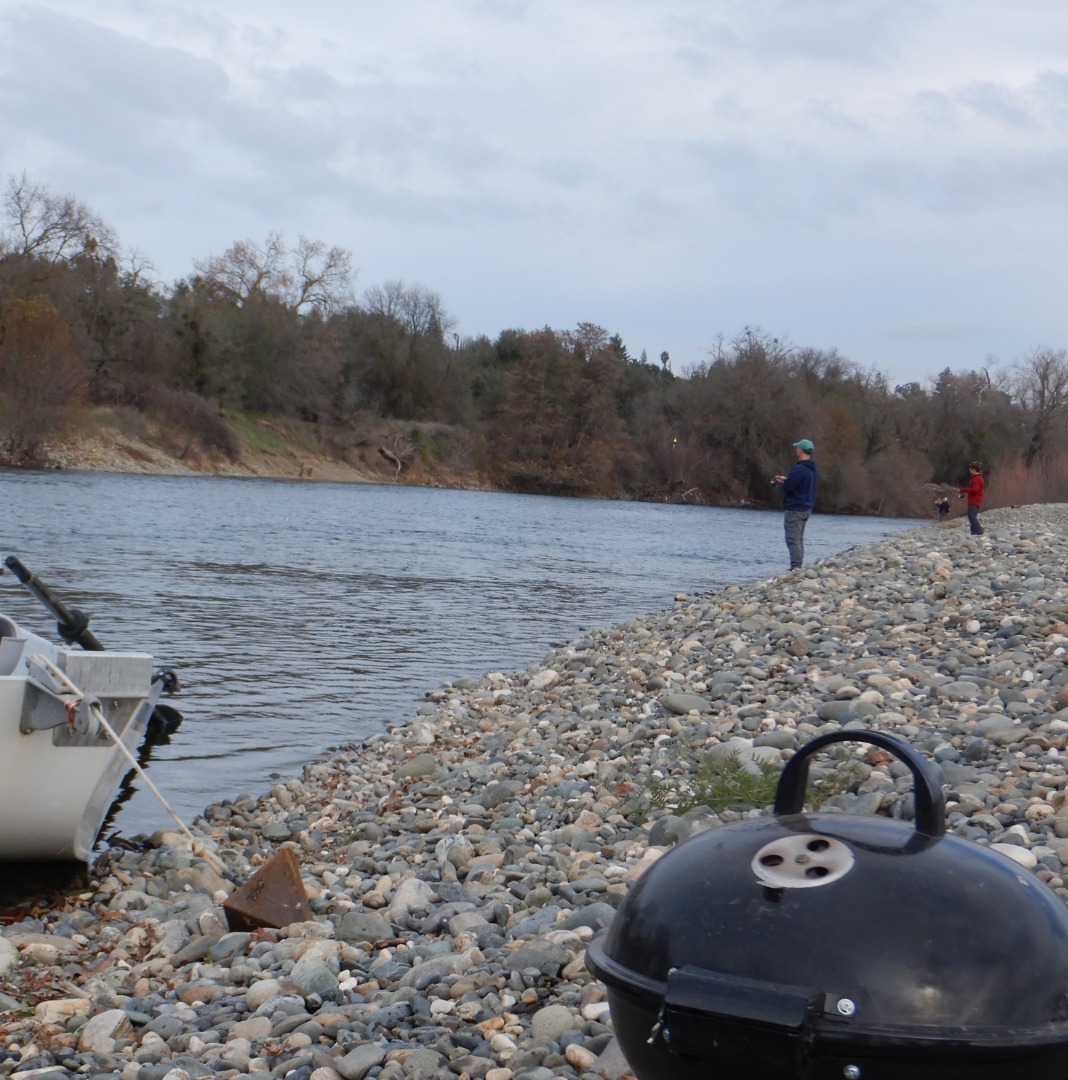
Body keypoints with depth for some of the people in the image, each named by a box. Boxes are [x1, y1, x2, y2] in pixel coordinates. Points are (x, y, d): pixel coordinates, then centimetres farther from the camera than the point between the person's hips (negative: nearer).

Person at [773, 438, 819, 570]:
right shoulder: (813, 470, 11)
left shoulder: (799, 469, -21)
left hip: (795, 509, -10)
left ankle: (795, 567, -12)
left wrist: (782, 484, 2)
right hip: (807, 508, 10)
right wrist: (786, 480, 15)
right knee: (799, 539, 15)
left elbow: (787, 488, -21)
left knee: (793, 540, -8)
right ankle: (798, 568, 17)